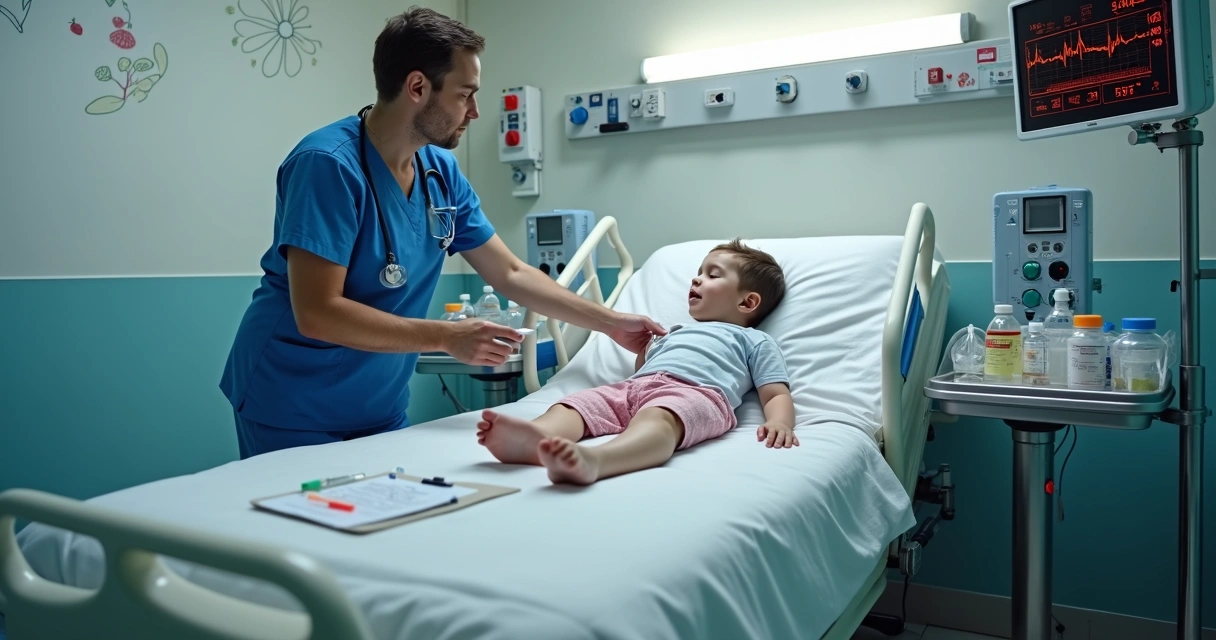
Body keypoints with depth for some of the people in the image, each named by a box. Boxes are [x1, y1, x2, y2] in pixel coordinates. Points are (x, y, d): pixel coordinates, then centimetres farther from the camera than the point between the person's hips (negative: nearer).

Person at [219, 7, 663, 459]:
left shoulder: (442, 172, -1)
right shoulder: (329, 164, -22)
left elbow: (510, 274, 6)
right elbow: (316, 313, -26)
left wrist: (610, 323, 4)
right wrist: (446, 337, -25)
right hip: (295, 412, -6)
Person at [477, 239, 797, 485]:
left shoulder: (755, 340, 26)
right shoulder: (675, 332, 44)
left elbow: (777, 394, 12)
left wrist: (779, 422, -8)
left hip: (695, 392, -6)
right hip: (631, 387, 7)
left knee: (657, 418, -41)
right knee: (571, 404, -22)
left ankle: (593, 460, -69)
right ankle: (535, 437, -54)